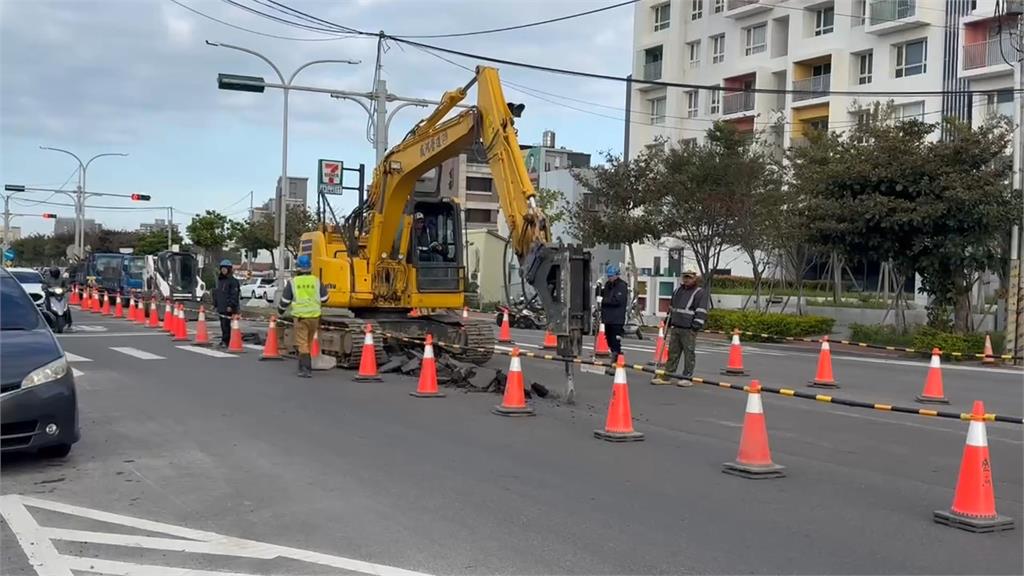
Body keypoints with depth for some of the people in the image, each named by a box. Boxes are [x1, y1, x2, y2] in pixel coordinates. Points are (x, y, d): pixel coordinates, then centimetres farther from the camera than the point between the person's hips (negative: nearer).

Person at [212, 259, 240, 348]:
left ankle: (225, 341, -7)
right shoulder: (220, 280, 18)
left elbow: (234, 294, -14)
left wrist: (231, 305, -20)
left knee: (226, 324, -10)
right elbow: (216, 293, 25)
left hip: (228, 308, -8)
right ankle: (224, 340, 19)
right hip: (220, 307, 8)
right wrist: (215, 304, 21)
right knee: (223, 324, 11)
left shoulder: (233, 281, -8)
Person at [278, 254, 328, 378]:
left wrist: (280, 310, 21)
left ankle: (306, 369, -11)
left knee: (302, 343, -1)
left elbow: (285, 300, 1)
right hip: (314, 316, 3)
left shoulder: (293, 282, -4)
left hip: (300, 317, -3)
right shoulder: (316, 281, 0)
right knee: (308, 343, 17)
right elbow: (324, 298, 6)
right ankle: (303, 366, 29)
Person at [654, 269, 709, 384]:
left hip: (689, 329, -7)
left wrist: (697, 324, -18)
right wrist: (668, 320, 24)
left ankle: (687, 377, 5)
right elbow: (672, 307, 28)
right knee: (672, 352, 10)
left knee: (689, 353, -1)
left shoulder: (700, 293, -5)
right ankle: (667, 375, 14)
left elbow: (702, 311, -11)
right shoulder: (678, 291, 17)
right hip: (675, 327, 7)